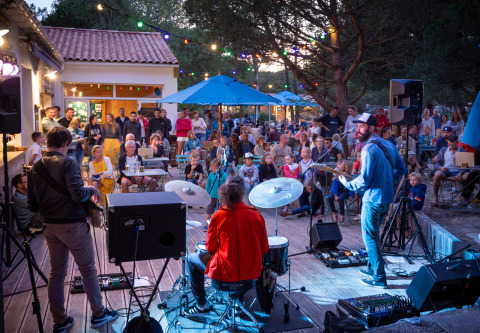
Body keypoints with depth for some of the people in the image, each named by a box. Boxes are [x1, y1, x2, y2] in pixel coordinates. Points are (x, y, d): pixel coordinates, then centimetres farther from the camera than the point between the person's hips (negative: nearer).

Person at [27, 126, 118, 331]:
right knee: (88, 270, 9)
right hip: (73, 225, -6)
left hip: (51, 227, 6)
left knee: (56, 273, 14)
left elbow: (32, 206, 6)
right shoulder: (67, 163, -15)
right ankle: (98, 314, 21)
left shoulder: (35, 168, 4)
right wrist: (92, 189, -5)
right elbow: (78, 194, -24)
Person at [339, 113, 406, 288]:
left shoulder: (369, 149, -19)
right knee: (373, 234, 22)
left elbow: (364, 180, -21)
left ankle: (379, 277, 6)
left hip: (373, 200, -9)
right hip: (387, 199, 9)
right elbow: (401, 169, 14)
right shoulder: (389, 145, 8)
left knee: (370, 237, 2)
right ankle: (372, 267, 32)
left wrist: (347, 183, -6)